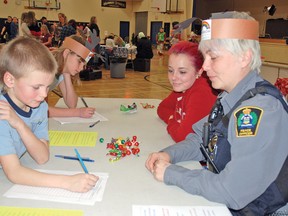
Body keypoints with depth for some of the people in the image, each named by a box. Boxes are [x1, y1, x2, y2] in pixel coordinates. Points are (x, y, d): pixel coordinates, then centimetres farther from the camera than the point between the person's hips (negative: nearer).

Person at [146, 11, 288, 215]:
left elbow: (232, 193, -29)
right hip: (218, 200, 7)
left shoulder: (262, 110, -27)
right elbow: (201, 140, 11)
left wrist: (170, 173, -18)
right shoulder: (228, 97, 0)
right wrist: (169, 154, -7)